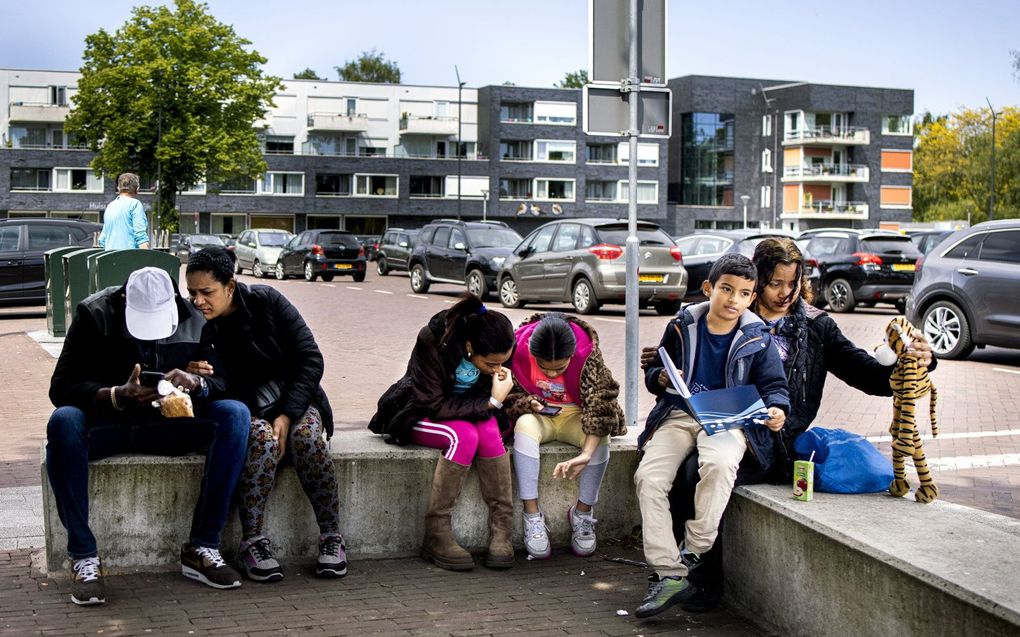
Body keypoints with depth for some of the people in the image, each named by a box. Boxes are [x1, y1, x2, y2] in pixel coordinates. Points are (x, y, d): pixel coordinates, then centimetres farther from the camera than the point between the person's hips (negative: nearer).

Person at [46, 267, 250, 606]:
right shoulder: (94, 314, -9)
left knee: (235, 415, -24)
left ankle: (201, 549, -22)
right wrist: (118, 395, -31)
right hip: (105, 422, -2)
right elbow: (60, 387, -14)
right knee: (62, 422, -36)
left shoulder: (193, 317, -2)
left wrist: (195, 383, -28)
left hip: (168, 423, 2)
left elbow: (221, 380, -3)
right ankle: (83, 558, -29)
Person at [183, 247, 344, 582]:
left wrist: (287, 416, -19)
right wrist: (191, 378, -29)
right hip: (243, 409, 0)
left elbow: (310, 360, -11)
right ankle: (252, 542, -27)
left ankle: (331, 537, -21)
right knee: (263, 440, -34)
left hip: (293, 398, 0)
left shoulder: (266, 302, -11)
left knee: (306, 436, -32)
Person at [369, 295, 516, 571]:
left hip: (465, 413, 4)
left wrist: (499, 396, -20)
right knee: (465, 435, -34)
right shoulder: (433, 341, -29)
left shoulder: (496, 354, -14)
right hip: (420, 413, -4)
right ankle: (436, 535, -29)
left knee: (489, 432, -30)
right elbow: (435, 406, -26)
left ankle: (501, 529, -25)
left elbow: (488, 396, 4)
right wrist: (490, 403, -32)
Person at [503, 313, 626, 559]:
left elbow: (600, 403, -28)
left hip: (575, 415, 0)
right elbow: (509, 393, -5)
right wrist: (528, 403, -29)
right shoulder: (519, 349, -20)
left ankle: (582, 513, -14)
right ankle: (532, 515, -30)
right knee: (525, 425, -35)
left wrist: (586, 454, -40)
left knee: (600, 437, -32)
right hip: (538, 416, 0)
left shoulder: (587, 354, -24)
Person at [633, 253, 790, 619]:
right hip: (680, 414, 3)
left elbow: (774, 385, 4)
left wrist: (775, 410, -18)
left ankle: (693, 554, -22)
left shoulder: (756, 338, 1)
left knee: (719, 463, -37)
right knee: (648, 476, -22)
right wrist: (662, 379, -10)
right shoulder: (682, 327, 6)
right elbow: (652, 375, 15)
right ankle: (669, 575, -20)